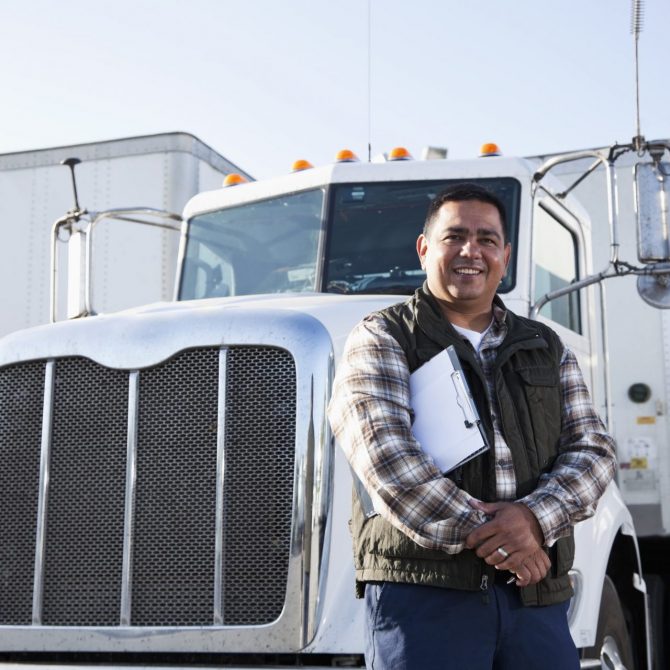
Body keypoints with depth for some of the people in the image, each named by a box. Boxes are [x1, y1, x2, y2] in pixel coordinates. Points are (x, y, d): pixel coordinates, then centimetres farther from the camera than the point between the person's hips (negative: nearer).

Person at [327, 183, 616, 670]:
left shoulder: (548, 350, 18)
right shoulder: (381, 340, 3)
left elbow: (592, 450, 8)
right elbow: (387, 455, -11)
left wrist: (535, 517, -13)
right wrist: (484, 536, -18)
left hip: (537, 597, 4)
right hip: (422, 591, -4)